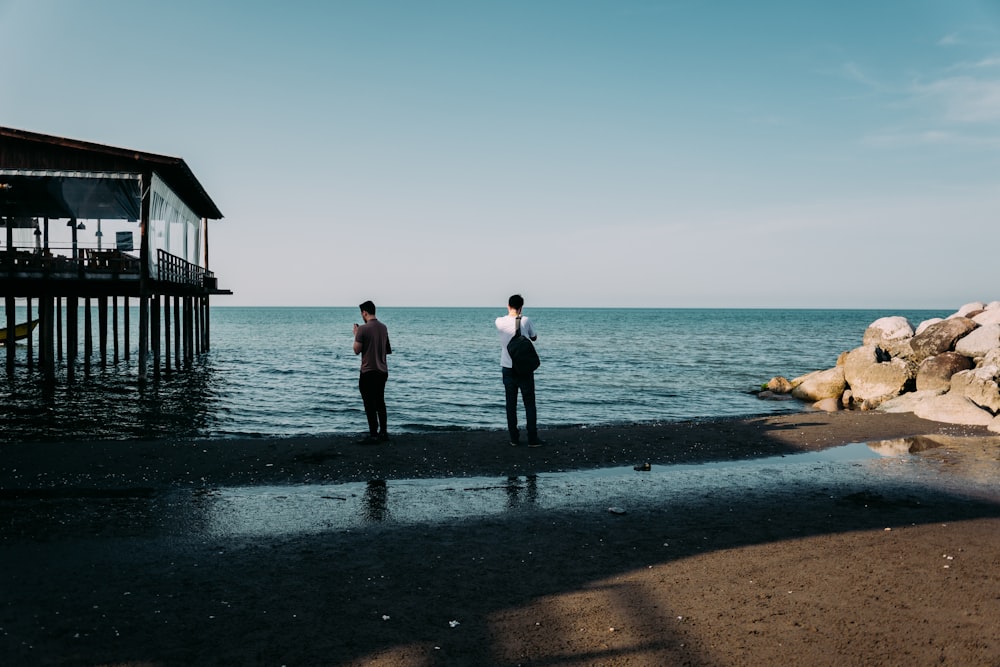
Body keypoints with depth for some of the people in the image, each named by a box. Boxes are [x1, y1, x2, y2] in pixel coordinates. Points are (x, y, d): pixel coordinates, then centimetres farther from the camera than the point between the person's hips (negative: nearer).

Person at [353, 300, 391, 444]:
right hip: (382, 371, 7)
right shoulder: (383, 328, 7)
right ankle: (383, 432, 21)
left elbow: (357, 350, -11)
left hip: (368, 371, -7)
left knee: (370, 405, -1)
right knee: (380, 402, 16)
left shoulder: (363, 329, -14)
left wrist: (356, 335, 3)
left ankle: (373, 435, -1)